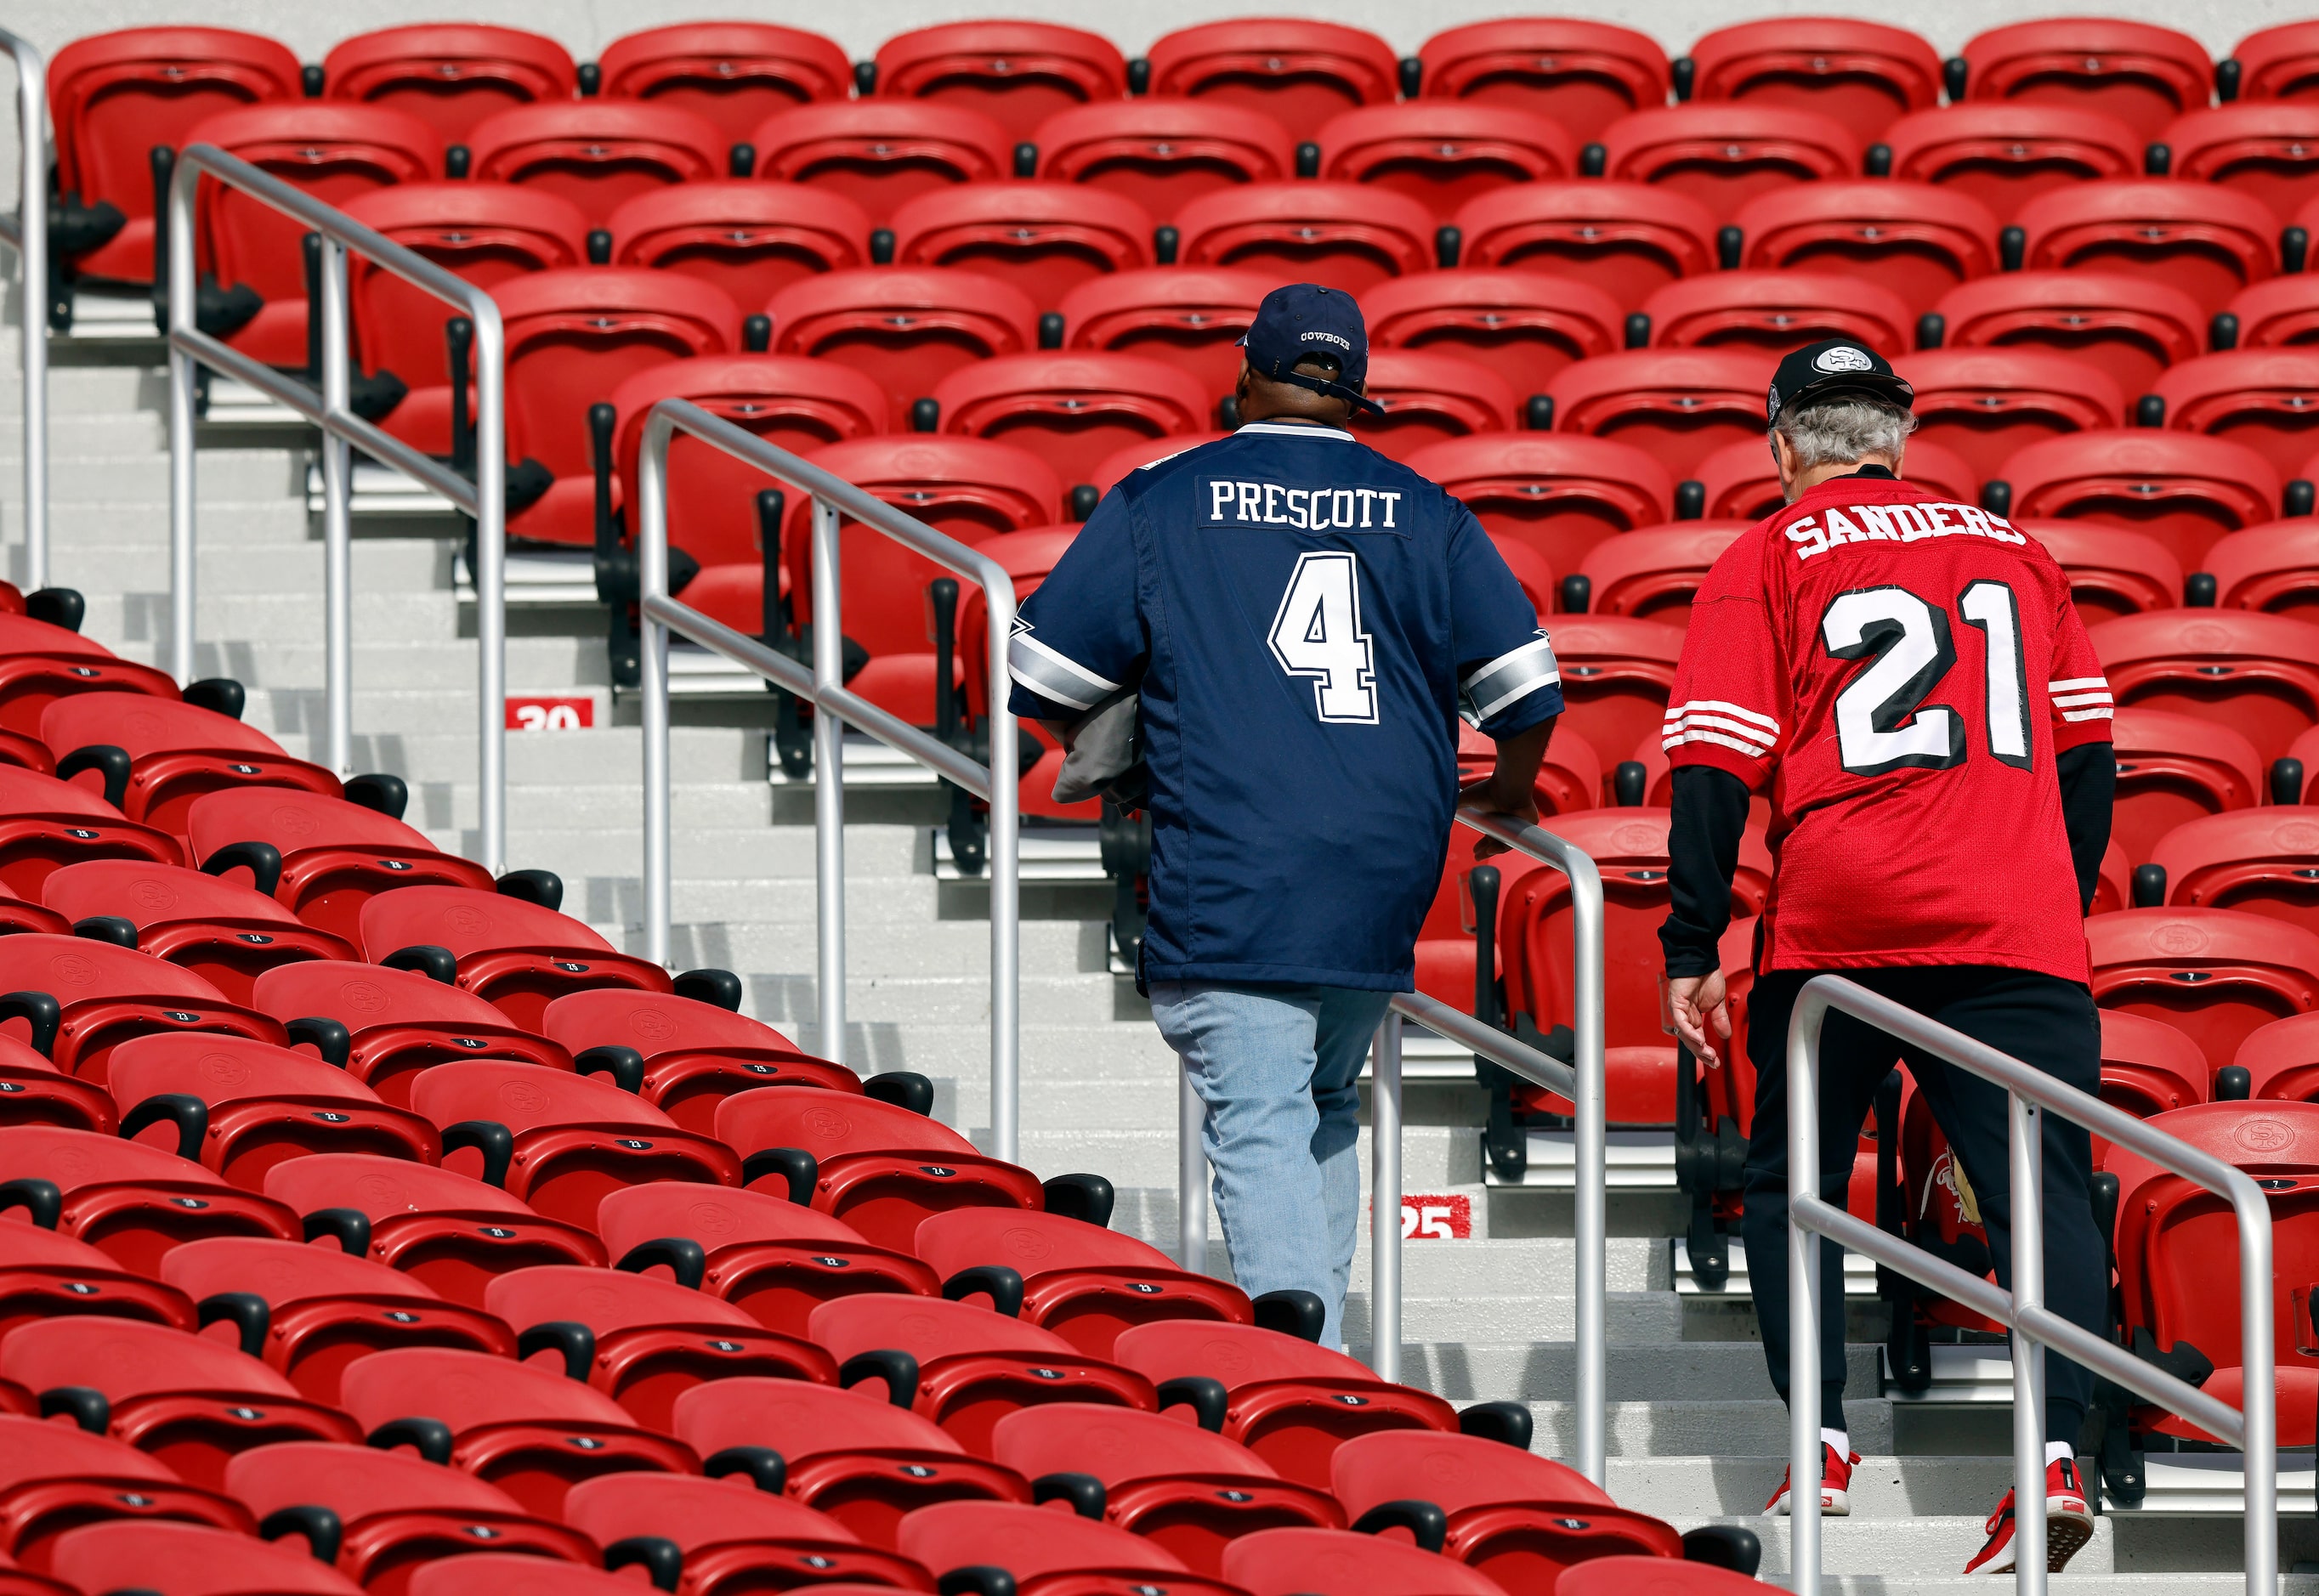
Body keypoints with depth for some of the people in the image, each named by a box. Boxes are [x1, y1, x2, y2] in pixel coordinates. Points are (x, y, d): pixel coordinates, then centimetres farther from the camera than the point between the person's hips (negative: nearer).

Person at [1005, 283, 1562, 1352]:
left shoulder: (1161, 504, 3)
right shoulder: (1424, 515, 10)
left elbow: (1048, 674, 5)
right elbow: (1525, 685, 9)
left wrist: (1096, 754, 27)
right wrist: (1511, 791, 29)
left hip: (1228, 884, -4)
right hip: (1385, 877, 4)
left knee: (1260, 1127, -9)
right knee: (1325, 1109, 20)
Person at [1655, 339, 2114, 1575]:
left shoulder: (1765, 562, 5)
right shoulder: (2013, 552, 16)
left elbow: (1716, 773, -3)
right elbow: (2087, 760, 18)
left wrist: (1691, 949, 2)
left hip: (1834, 924, -1)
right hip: (2016, 926, 1)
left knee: (1791, 1184, 16)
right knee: (2041, 1189, -5)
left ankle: (1822, 1443, 7)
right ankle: (2056, 1448, -24)